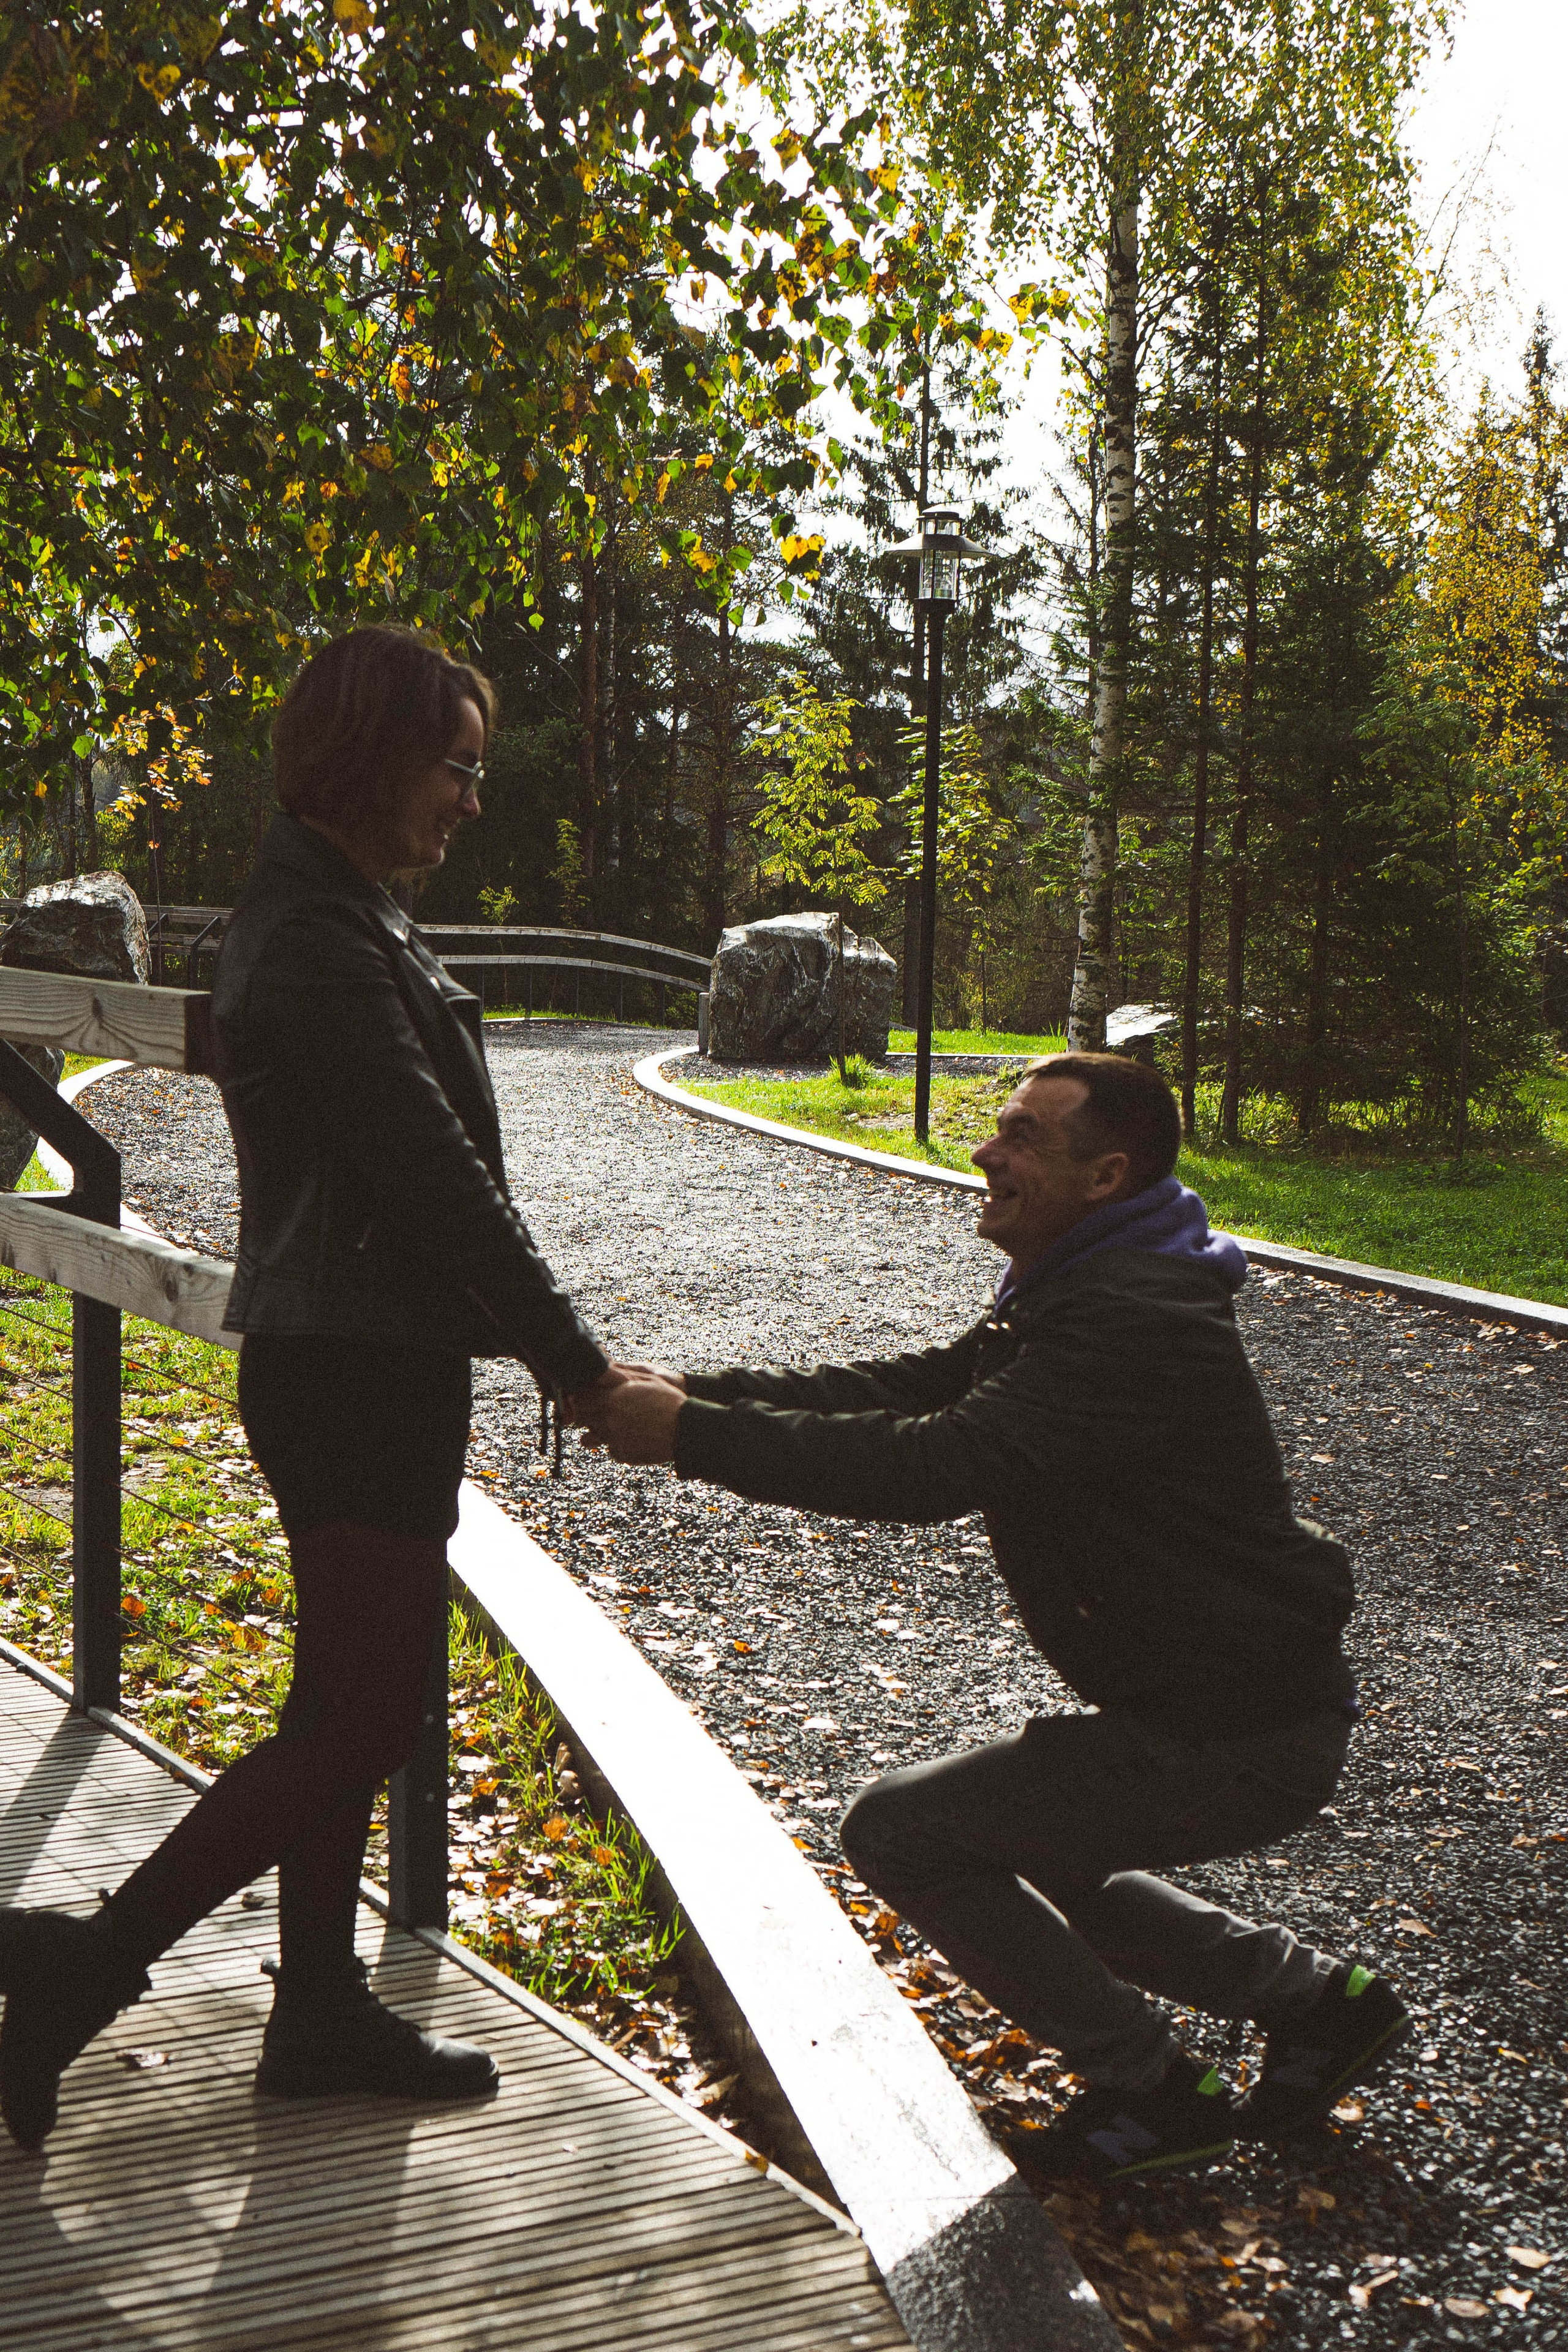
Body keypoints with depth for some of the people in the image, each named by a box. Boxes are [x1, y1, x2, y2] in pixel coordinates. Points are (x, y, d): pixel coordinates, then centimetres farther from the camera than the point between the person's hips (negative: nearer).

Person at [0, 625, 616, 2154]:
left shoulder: (336, 920, 13)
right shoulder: (318, 952, -20)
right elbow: (439, 1184, -21)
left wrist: (553, 1351, 13)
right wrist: (583, 1369, -13)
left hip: (366, 1364, 11)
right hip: (352, 1378, -11)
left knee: (353, 1702, 16)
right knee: (359, 1715, -3)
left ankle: (320, 2014, 28)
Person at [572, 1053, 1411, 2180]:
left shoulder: (1133, 1322, -24)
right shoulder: (1074, 1295, 10)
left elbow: (934, 1466, -32)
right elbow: (899, 1390, 6)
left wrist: (693, 1439, -26)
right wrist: (694, 1391, -6)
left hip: (1235, 1742, -10)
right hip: (1247, 1705, 10)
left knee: (898, 1830, -4)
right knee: (1035, 1857, 27)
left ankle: (1154, 2095, 7)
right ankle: (1318, 1997, 28)